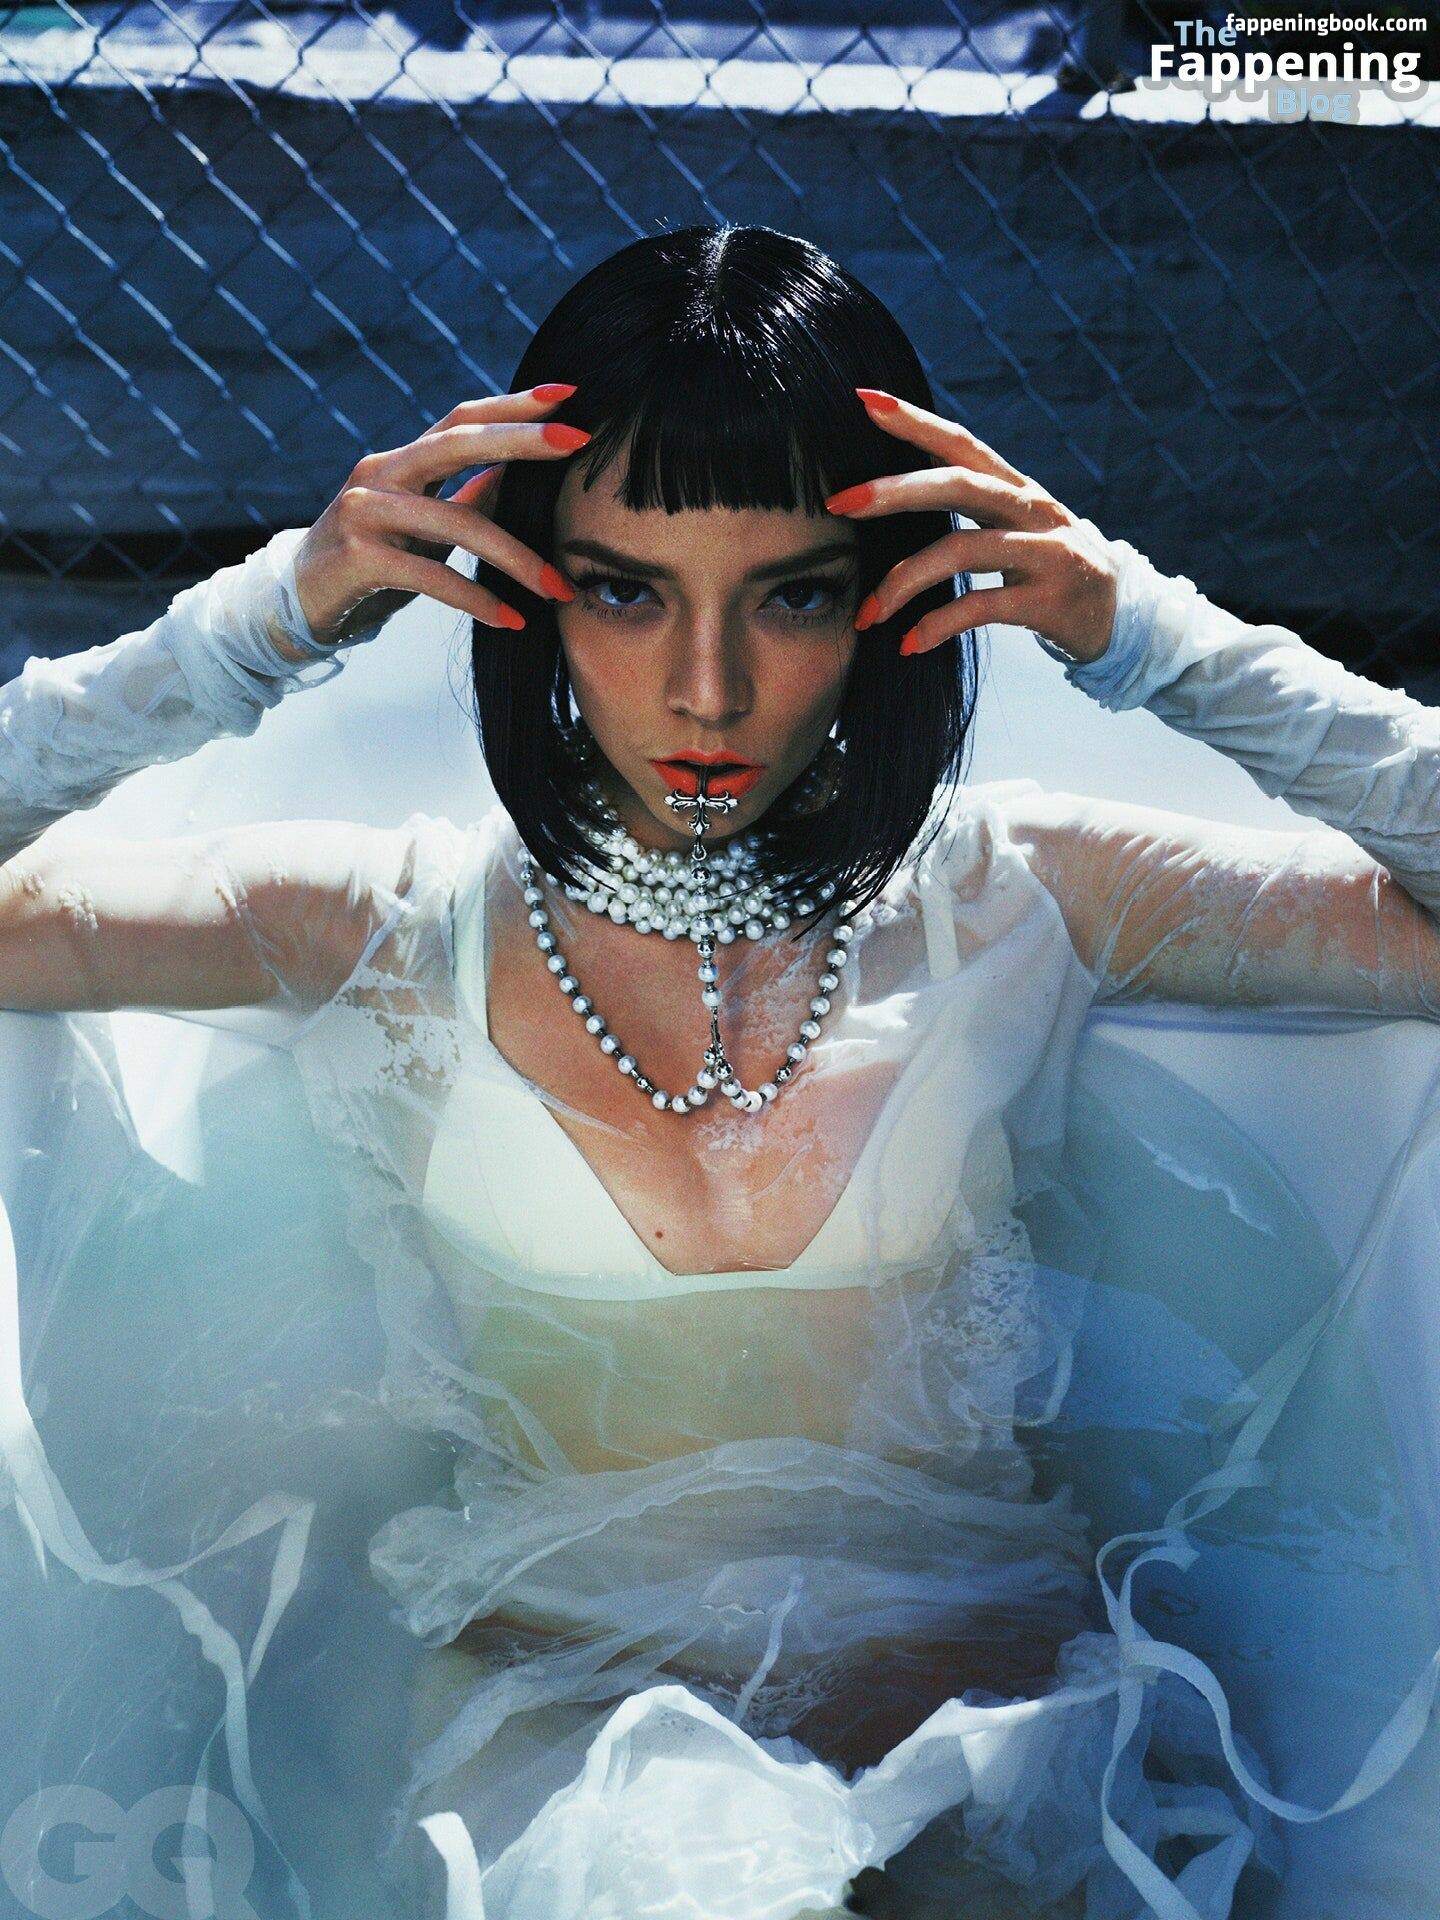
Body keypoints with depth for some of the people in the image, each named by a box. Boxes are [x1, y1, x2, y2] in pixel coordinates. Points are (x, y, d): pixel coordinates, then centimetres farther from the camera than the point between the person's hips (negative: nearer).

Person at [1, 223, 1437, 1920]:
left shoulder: (1012, 901, 3)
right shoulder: (409, 931, 2)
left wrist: (1148, 639, -9)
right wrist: (272, 619, -10)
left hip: (996, 1696, 1)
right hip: (557, 1699, -1)